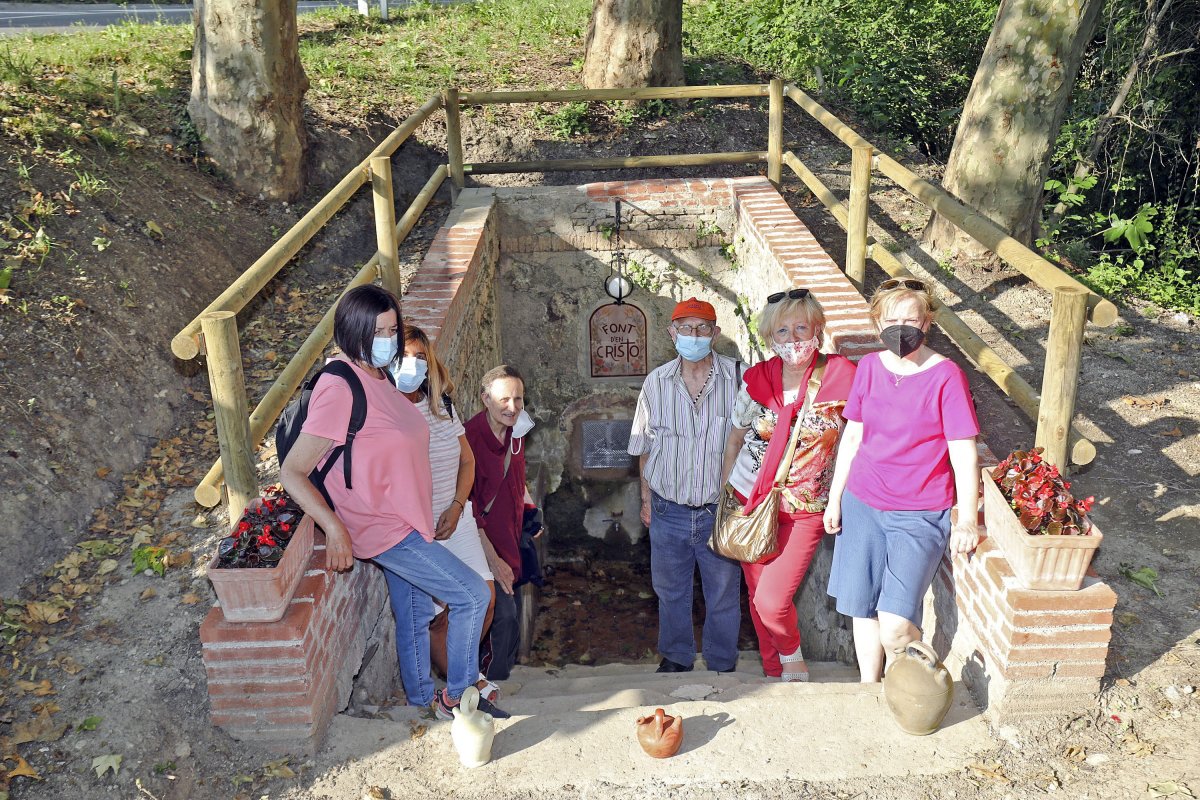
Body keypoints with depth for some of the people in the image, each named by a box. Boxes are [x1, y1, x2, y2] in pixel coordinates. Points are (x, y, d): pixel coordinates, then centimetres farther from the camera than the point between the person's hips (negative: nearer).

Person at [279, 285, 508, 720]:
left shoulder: (378, 377, 5)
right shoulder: (339, 389, -23)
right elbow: (292, 472, -22)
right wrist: (334, 529, -27)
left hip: (404, 521, 9)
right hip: (383, 529, -9)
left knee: (415, 615, 21)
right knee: (473, 595, -8)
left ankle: (421, 697, 39)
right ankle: (455, 697, 9)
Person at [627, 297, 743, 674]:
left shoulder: (737, 377, -8)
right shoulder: (656, 382, 0)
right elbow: (645, 446, 9)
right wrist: (646, 498, 10)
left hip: (720, 509, -2)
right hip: (668, 509, 2)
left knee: (723, 593, 12)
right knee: (670, 590, 18)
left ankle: (722, 664, 33)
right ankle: (675, 657, 39)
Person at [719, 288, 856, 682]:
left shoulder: (840, 377, -11)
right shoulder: (757, 379, -4)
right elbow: (735, 440, 8)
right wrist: (726, 495, 10)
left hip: (805, 510, -3)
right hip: (751, 501, 3)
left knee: (772, 600, -10)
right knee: (757, 595, 13)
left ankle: (792, 656, 24)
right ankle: (772, 670, 38)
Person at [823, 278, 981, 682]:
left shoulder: (946, 376, -11)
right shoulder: (869, 367, 3)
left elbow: (964, 453, -8)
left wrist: (967, 520, -7)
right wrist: (835, 497, 13)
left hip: (919, 515, -4)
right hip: (862, 504, 4)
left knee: (895, 625, -11)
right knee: (861, 608, 9)